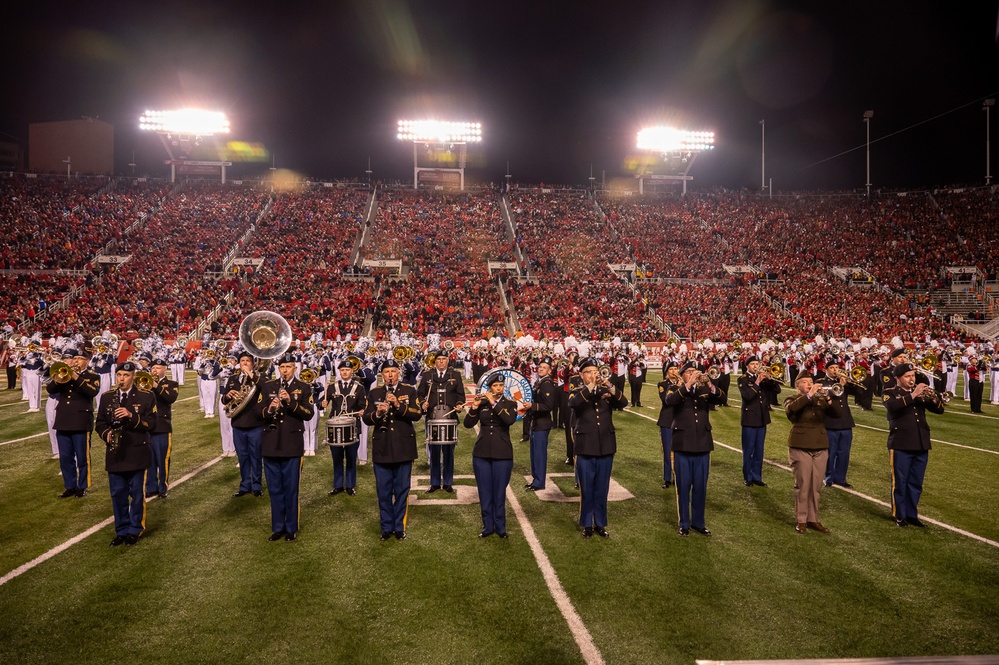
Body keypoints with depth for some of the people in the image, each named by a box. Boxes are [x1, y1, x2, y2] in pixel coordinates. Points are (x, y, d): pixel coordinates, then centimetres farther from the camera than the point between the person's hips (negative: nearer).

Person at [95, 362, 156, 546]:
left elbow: (150, 423, -8)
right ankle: (121, 530, 21)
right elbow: (100, 422, 12)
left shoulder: (146, 396, -3)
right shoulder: (107, 397, 8)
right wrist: (106, 433, -9)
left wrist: (131, 416, -23)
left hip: (137, 453, -3)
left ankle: (134, 530, 17)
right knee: (118, 493, 8)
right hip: (115, 453, 3)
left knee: (137, 493, 4)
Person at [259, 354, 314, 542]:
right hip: (270, 444, 2)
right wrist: (269, 409, -20)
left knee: (291, 489, 4)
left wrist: (291, 402, -23)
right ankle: (277, 527, 21)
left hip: (292, 445, -2)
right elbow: (258, 411, 1)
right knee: (274, 489, 10)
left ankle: (291, 528, 16)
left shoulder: (304, 388, 1)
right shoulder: (267, 386, 7)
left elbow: (309, 414, -10)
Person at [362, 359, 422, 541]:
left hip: (403, 449, -1)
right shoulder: (374, 393, 7)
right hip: (381, 450, 1)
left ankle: (399, 527, 17)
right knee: (383, 491, 6)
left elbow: (418, 414, -10)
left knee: (402, 490, 6)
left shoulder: (409, 391, 3)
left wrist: (398, 405, -23)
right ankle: (386, 527, 19)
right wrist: (377, 413, -20)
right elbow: (366, 418, 1)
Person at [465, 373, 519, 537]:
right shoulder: (482, 403, 6)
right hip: (481, 453, 2)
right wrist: (475, 406, -16)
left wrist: (494, 403, -19)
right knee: (484, 492, 6)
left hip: (502, 454, -2)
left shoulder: (510, 404, 2)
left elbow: (510, 420, -19)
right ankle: (487, 526, 17)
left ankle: (500, 527, 15)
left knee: (499, 492, 3)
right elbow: (468, 424, -2)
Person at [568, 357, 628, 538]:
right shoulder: (577, 392, 0)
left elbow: (623, 402, -11)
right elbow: (572, 404, -23)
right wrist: (590, 386, -31)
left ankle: (600, 524, 22)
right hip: (585, 448, -2)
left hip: (606, 447, 2)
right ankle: (587, 524, 19)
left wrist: (609, 386, -26)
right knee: (586, 489, 6)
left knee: (602, 489, 10)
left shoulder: (607, 391, 7)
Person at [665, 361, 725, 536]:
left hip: (702, 445, 3)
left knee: (700, 487, 9)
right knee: (683, 486, 5)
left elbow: (721, 398, -8)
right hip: (682, 445, -2)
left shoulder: (705, 390, 9)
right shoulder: (675, 390, 1)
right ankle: (684, 524, 17)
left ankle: (698, 522, 23)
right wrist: (688, 384, -28)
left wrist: (709, 383, -24)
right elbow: (669, 401, -21)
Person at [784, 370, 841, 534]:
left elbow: (838, 414, 0)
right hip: (800, 447, -4)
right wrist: (809, 395, -25)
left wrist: (828, 399, -17)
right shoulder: (792, 399, 2)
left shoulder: (820, 400, 13)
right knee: (802, 485, -1)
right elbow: (791, 408, -22)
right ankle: (801, 520, 8)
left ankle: (813, 519, 17)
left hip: (820, 447, 4)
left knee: (816, 486, 7)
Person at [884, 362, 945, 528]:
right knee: (900, 482, 3)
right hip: (901, 445, -5)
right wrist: (913, 395, -29)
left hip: (921, 444, 5)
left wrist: (933, 398, -15)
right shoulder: (890, 393, -2)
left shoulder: (920, 393, 14)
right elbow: (892, 406, -24)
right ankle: (899, 516, 13)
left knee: (916, 483, 11)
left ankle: (912, 514, 21)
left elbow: (939, 409, 6)